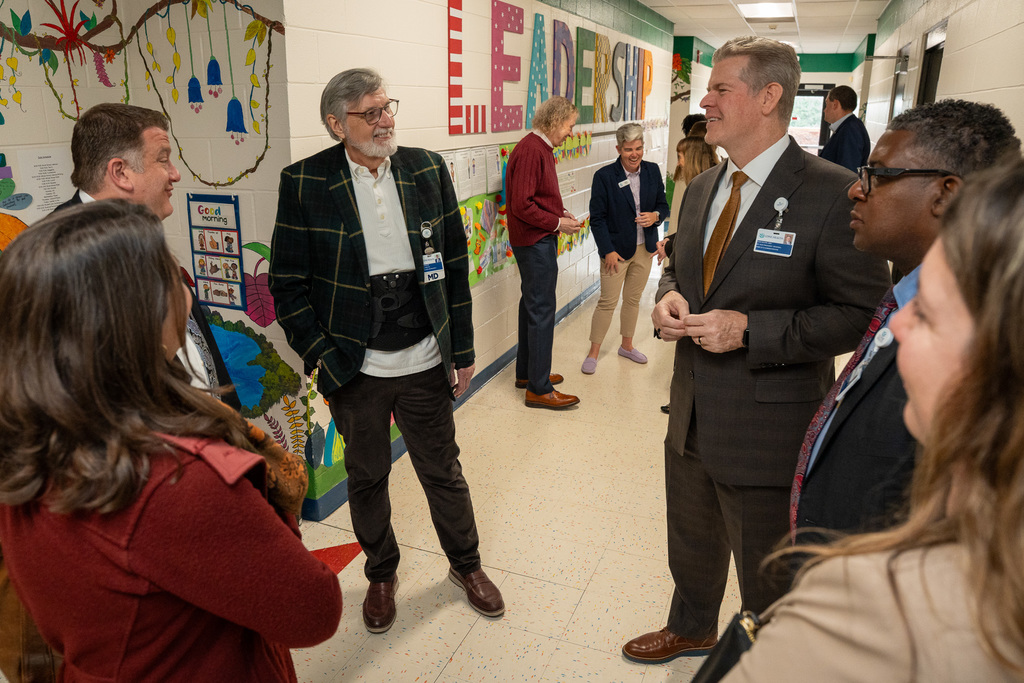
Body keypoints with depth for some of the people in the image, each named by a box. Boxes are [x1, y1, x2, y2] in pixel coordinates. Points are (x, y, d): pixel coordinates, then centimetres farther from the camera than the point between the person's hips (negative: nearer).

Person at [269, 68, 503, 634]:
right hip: (354, 370, -1)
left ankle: (466, 564, 40)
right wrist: (320, 356, -9)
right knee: (366, 478, 17)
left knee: (443, 471, 16)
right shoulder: (304, 183, -7)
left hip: (425, 362, 1)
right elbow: (287, 284, -3)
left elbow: (455, 265, 4)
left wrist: (462, 349, 4)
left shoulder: (428, 170, 0)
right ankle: (381, 574, 41)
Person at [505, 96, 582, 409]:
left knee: (532, 305, 17)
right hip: (536, 242, -11)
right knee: (542, 309, -6)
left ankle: (526, 373, 29)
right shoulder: (530, 150, -19)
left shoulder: (540, 148, 14)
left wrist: (560, 212, 8)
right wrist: (558, 223, -17)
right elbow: (522, 206, -24)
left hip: (538, 241, 11)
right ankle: (539, 389, 2)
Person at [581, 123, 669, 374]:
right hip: (617, 250, -4)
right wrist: (607, 250, -15)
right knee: (607, 302, 0)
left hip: (644, 249, 5)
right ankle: (593, 353, 12)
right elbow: (597, 217, -10)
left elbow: (663, 204, 11)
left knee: (633, 299, 16)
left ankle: (627, 345, 33)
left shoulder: (653, 171, 1)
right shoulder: (605, 176, -12)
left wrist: (656, 215, -13)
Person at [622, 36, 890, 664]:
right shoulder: (701, 189, 6)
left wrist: (750, 329, -26)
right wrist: (669, 296, -5)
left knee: (770, 581, 15)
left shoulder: (833, 194, -18)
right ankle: (691, 629, 57)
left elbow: (864, 315, -18)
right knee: (692, 546, 29)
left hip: (768, 432, -7)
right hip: (692, 417, 7)